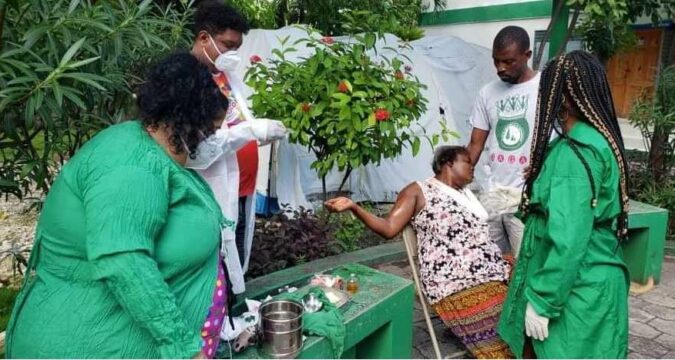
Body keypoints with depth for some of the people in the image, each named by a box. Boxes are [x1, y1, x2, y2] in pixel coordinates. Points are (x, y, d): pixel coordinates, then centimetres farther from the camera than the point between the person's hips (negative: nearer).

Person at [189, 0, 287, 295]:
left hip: (242, 196, 8)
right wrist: (251, 130, -25)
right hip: (214, 202, -8)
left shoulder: (228, 75, 13)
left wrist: (263, 131, 2)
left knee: (237, 275, 19)